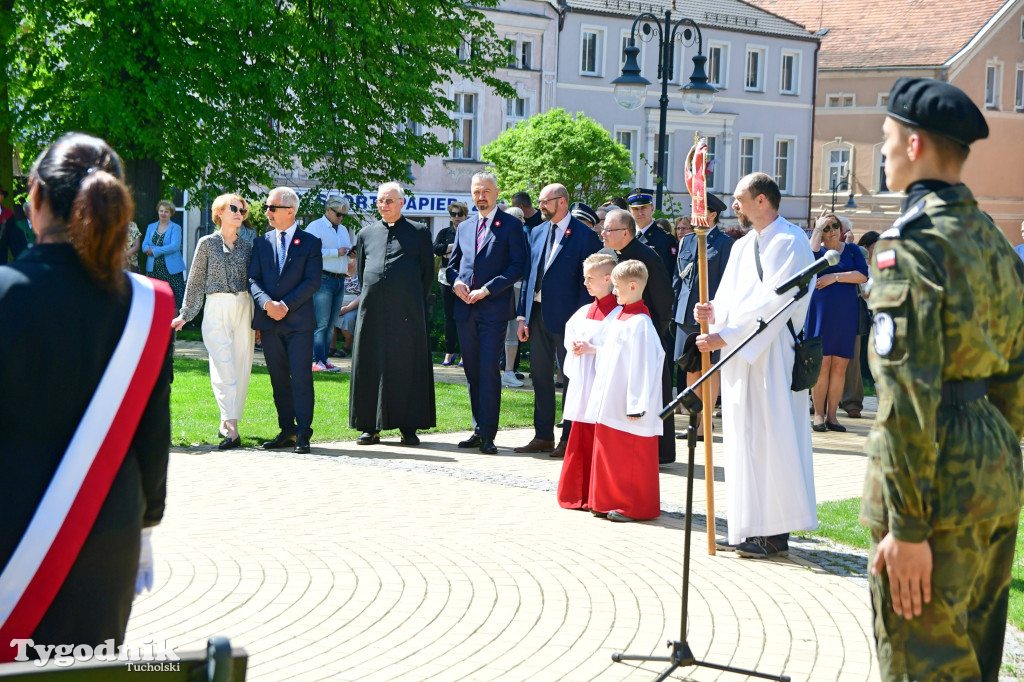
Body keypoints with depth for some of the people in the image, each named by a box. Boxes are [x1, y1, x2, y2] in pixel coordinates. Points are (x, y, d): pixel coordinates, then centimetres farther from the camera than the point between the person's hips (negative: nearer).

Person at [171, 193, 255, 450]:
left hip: (244, 308, 3)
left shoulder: (247, 246, 13)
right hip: (216, 309, -3)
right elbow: (195, 282, 7)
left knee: (241, 367, 0)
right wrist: (185, 315, 5)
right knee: (224, 367, -11)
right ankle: (231, 429, -17)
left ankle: (227, 423, 12)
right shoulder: (207, 243, 5)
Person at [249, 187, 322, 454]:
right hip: (269, 322, 4)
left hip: (299, 321, -4)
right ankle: (287, 431, 13)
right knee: (278, 379, 7)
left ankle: (303, 433, -4)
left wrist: (286, 305, -14)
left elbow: (312, 281, -5)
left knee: (301, 378, -6)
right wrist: (266, 303, -12)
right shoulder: (262, 242, 13)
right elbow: (253, 279, 7)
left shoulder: (310, 242, 2)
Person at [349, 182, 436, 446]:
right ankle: (371, 426, 7)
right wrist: (371, 296, 12)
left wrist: (416, 303, 3)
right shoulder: (366, 234, 14)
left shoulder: (419, 232, 6)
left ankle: (408, 427, 4)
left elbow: (428, 272, 6)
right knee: (371, 366, 2)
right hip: (373, 311, 3)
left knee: (408, 367, -1)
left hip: (407, 312, -3)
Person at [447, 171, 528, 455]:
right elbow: (452, 264, 22)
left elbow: (518, 266, -7)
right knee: (472, 371, 8)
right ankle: (479, 429, 15)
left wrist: (487, 289, -14)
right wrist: (456, 282, -1)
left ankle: (487, 434, -8)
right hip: (465, 309, 6)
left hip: (494, 308, -6)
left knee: (488, 369, -10)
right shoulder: (465, 228, 18)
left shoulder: (511, 226, 0)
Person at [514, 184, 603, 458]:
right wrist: (523, 315, 9)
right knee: (540, 375, 10)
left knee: (571, 377, 1)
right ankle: (543, 436, 18)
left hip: (566, 316, -7)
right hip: (538, 313, 7)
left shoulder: (585, 236, -7)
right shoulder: (537, 233, 13)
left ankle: (569, 438, 7)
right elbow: (529, 275, 14)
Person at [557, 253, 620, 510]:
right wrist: (574, 348, 5)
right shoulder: (583, 312, 13)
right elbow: (570, 336, 25)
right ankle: (579, 495, 17)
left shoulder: (617, 313, -9)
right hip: (582, 386, 7)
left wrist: (591, 349, -18)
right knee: (580, 439, 10)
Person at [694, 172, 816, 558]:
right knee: (745, 440, 9)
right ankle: (748, 529, 13)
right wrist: (714, 312, -6)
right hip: (739, 356, 9)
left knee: (768, 440, -8)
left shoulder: (790, 243, -10)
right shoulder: (742, 247, 18)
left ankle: (774, 534, -4)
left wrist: (724, 336, -19)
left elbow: (772, 304, -18)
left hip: (771, 357, -9)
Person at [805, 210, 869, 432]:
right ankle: (818, 414, 2)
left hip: (846, 313, 2)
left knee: (840, 366, 1)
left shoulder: (852, 249, 11)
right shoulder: (818, 249, 8)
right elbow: (810, 255, -18)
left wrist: (835, 277, -10)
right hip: (820, 312, -2)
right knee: (822, 364, -4)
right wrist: (817, 228, -10)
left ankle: (831, 415, 7)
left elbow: (863, 276, -3)